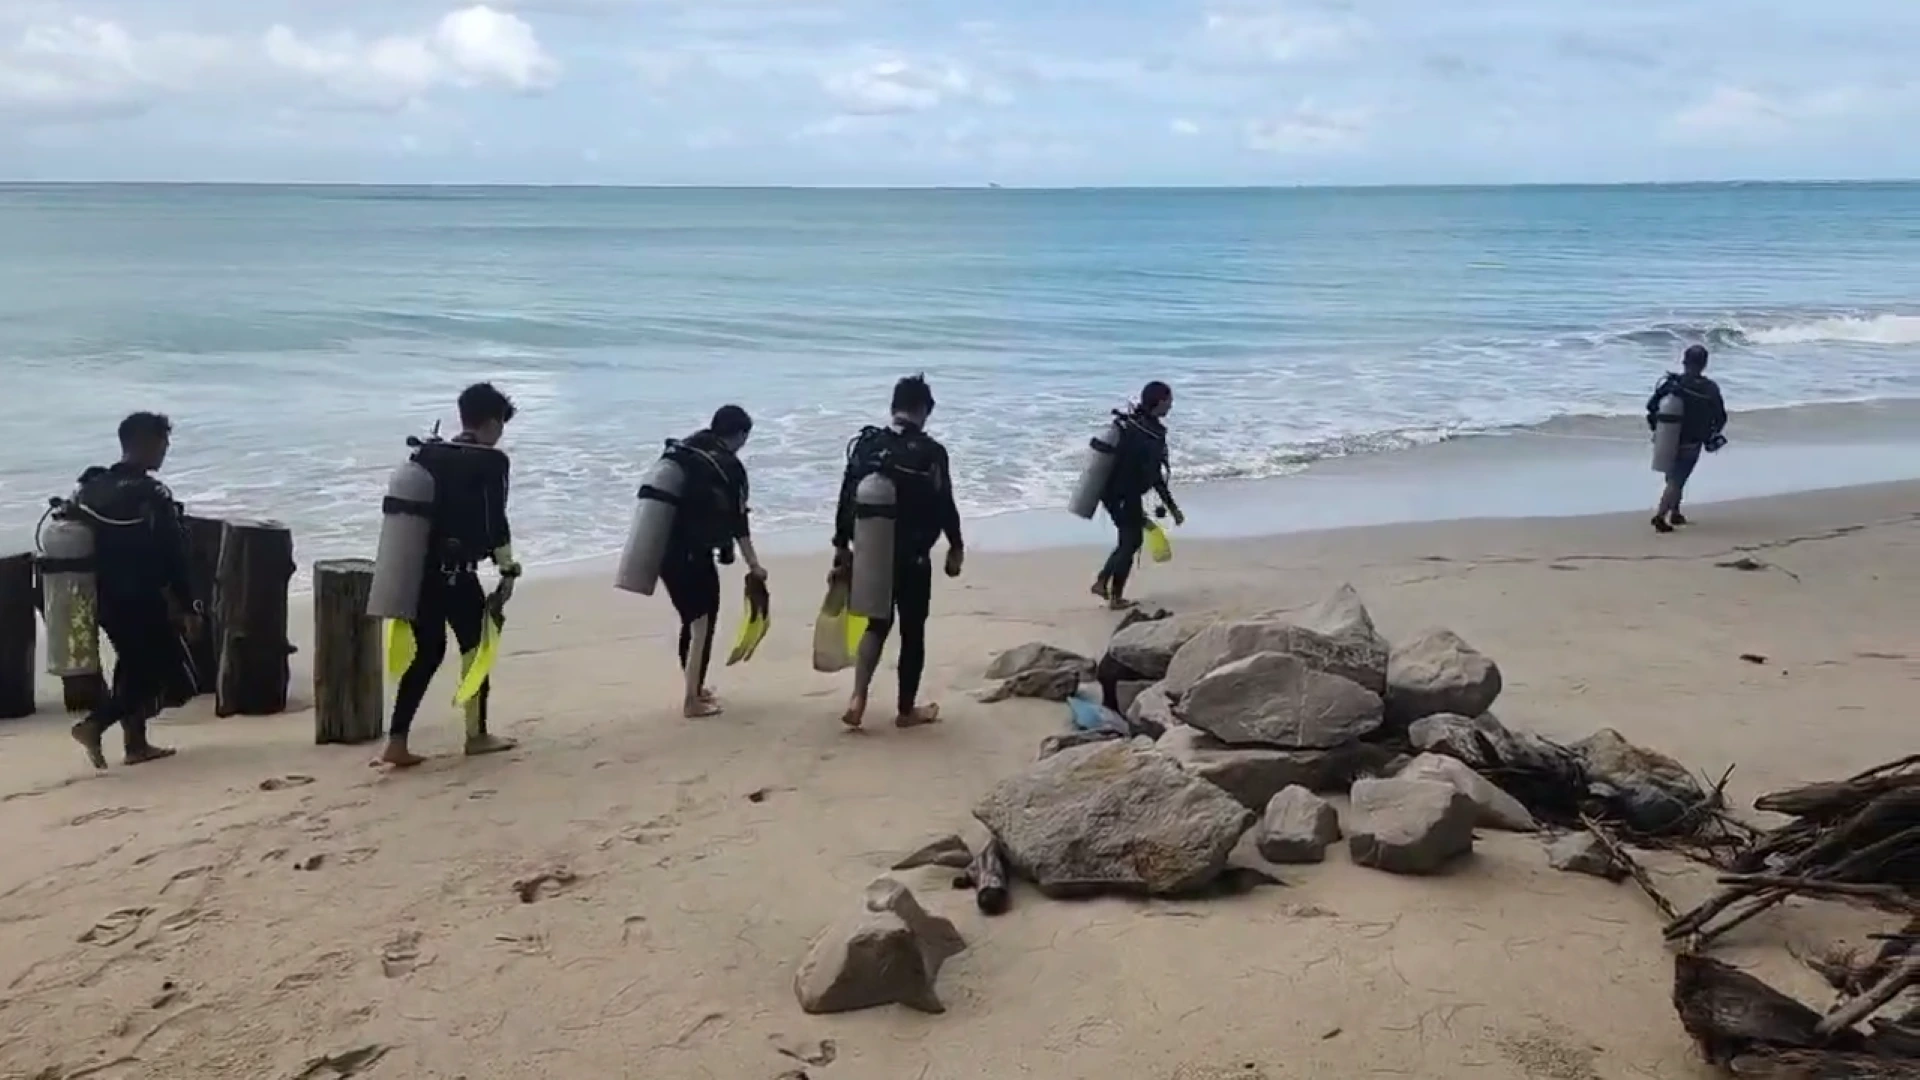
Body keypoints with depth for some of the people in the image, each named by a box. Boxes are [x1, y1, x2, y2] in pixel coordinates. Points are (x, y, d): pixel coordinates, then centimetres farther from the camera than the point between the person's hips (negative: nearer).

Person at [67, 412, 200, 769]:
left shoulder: (92, 486, 6)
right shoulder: (152, 495, -18)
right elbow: (172, 558, -17)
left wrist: (102, 588, 19)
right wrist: (188, 607, -10)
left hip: (107, 598, 8)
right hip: (141, 600, -8)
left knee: (135, 667, 20)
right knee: (169, 673, 3)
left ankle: (136, 743, 23)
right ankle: (94, 725, -7)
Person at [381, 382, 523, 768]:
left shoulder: (427, 453, 10)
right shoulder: (490, 461, -8)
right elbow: (495, 521, -13)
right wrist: (507, 570, -4)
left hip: (419, 569, 6)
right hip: (457, 573, -6)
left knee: (427, 653, 13)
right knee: (476, 649, 12)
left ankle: (397, 742, 7)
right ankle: (476, 736, 22)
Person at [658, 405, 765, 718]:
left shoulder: (678, 451, 11)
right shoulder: (729, 466, -8)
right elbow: (737, 522, -5)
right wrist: (753, 565, 4)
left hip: (664, 552, 7)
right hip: (693, 556, -7)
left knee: (691, 621, 22)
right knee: (702, 625, 6)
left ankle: (695, 688, 34)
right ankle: (692, 700, 10)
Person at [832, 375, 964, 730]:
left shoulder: (865, 444, 2)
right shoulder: (931, 452, -12)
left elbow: (846, 500, 5)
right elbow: (944, 505, -9)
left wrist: (842, 546, 14)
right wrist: (956, 547, 6)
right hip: (912, 558, -4)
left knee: (877, 623, 19)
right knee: (912, 631, 10)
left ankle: (858, 698, 3)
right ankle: (907, 710, 20)